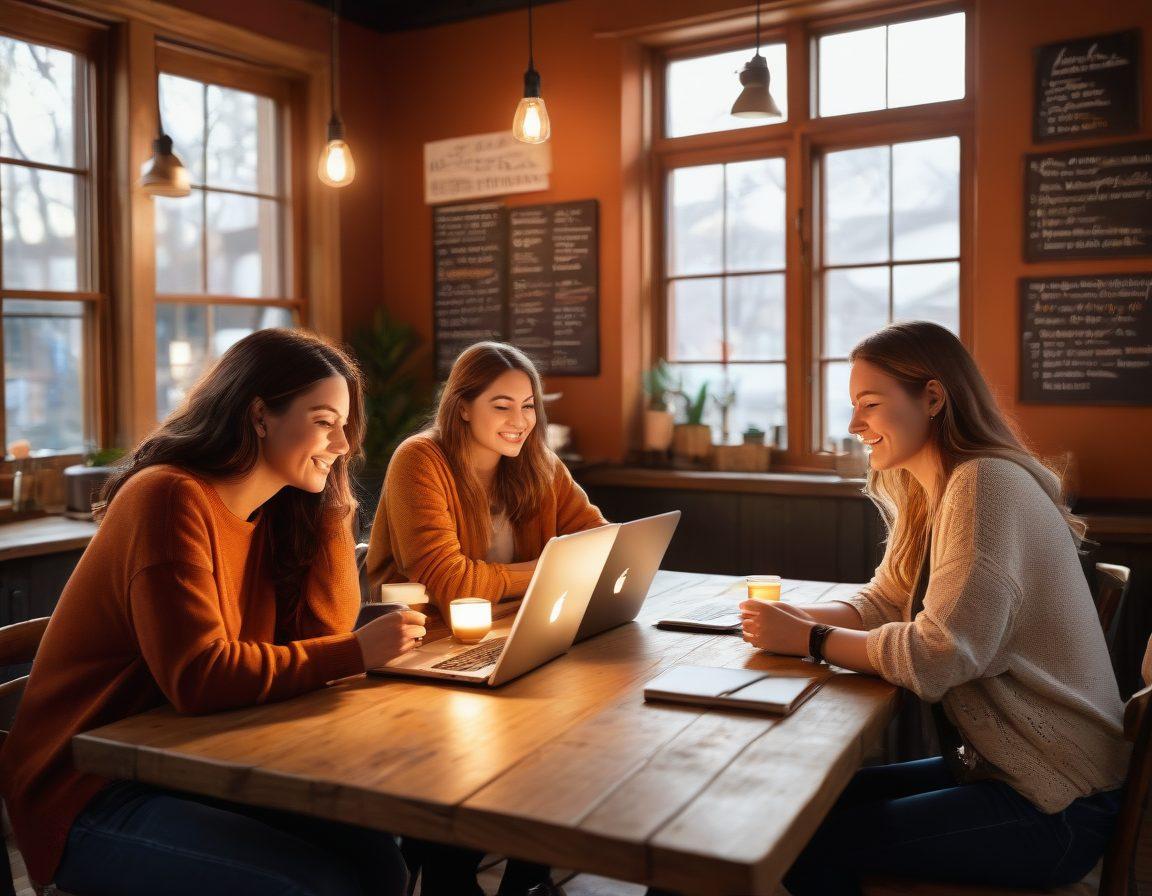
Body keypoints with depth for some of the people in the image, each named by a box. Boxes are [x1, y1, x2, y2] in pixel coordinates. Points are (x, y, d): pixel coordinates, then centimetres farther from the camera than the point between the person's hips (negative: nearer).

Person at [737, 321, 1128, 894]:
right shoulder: (924, 495, 9)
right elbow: (878, 604, 8)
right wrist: (791, 617, -10)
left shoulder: (986, 485, -22)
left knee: (816, 848, -13)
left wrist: (808, 640, -17)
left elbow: (934, 657, -27)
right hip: (991, 763, 9)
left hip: (1056, 805, -9)